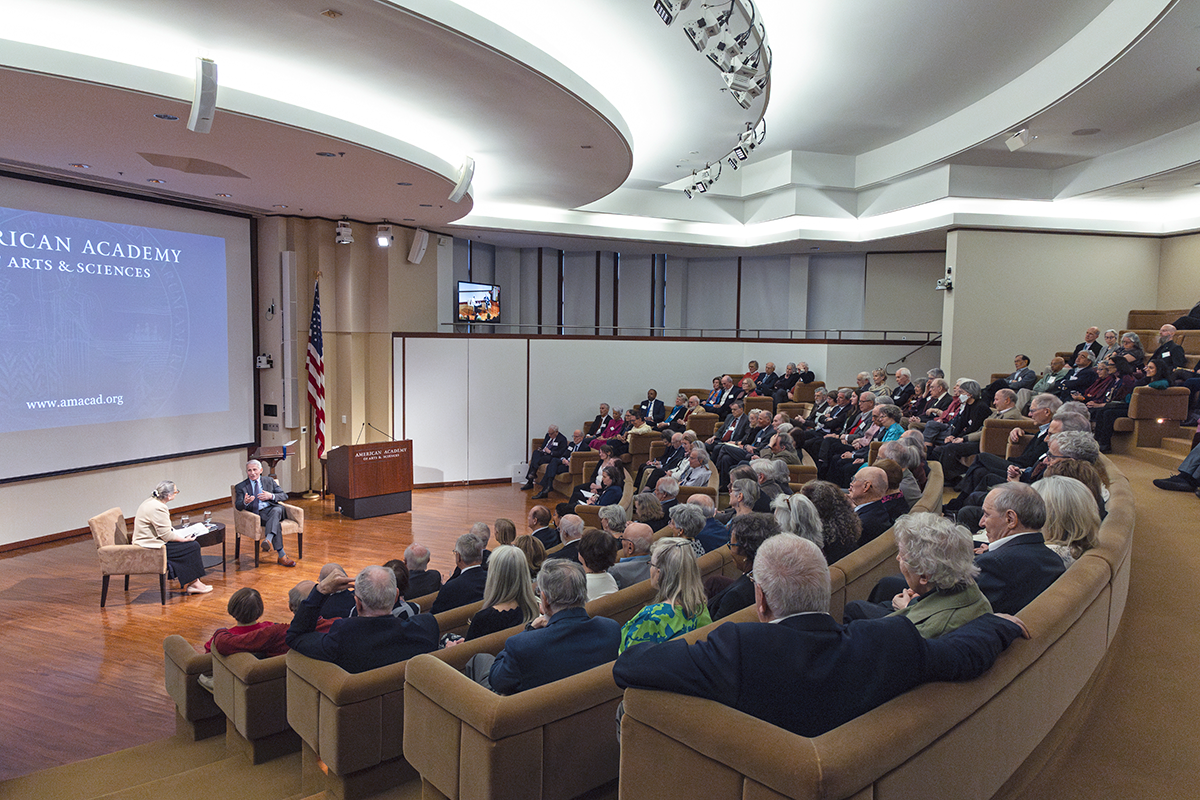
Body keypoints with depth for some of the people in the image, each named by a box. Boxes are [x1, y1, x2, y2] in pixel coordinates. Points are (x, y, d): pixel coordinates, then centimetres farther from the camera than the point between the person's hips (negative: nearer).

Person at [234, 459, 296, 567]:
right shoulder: (241, 487, 15)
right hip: (257, 514, -2)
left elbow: (284, 495, 14)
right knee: (276, 524, -34)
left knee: (277, 510, -38)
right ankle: (281, 555, -38)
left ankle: (268, 539, -58)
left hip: (272, 509, 2)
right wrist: (245, 502, -22)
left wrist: (271, 496, -6)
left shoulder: (269, 480, 19)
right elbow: (238, 506, 3)